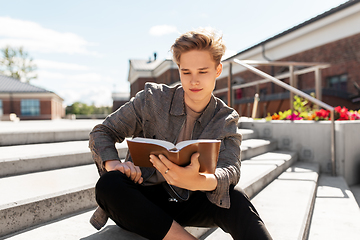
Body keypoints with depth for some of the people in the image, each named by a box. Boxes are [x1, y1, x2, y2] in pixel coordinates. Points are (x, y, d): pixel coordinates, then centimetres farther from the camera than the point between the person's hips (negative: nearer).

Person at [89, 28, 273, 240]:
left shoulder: (226, 119, -1)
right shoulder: (153, 98, -4)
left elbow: (231, 170, -18)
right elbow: (101, 133, 1)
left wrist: (200, 181, -43)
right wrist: (112, 163, -23)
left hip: (187, 204, 0)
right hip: (142, 199, 1)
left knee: (234, 198, -30)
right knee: (109, 184, -33)